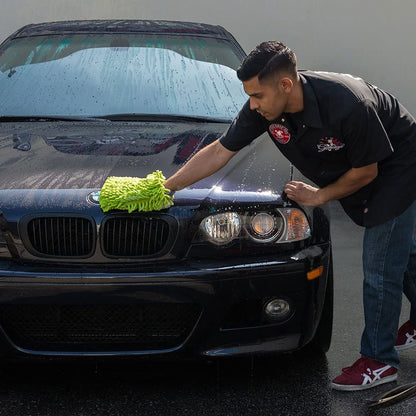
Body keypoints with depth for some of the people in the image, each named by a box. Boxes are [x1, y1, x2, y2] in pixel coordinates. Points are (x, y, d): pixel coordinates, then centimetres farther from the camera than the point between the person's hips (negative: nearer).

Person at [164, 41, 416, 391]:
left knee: (380, 266, -6)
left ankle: (379, 361, 7)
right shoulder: (265, 107, -21)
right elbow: (219, 152, -13)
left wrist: (319, 196, -13)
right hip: (357, 173, 7)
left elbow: (366, 171, -24)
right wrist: (165, 187, -16)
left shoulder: (347, 105, -40)